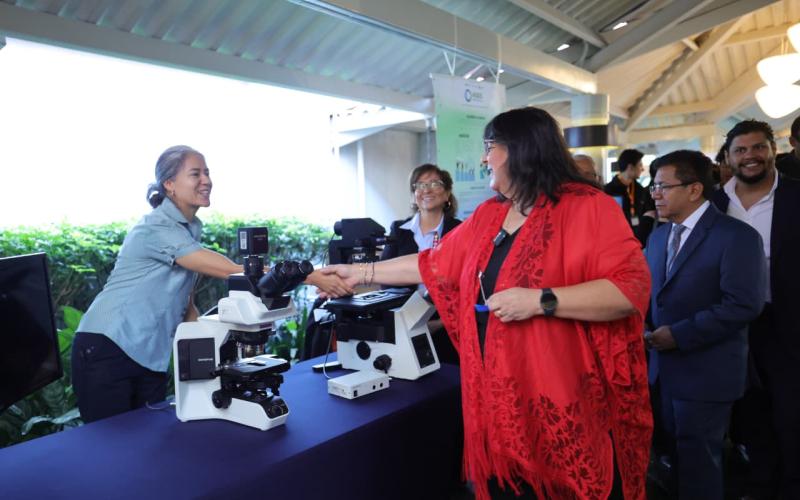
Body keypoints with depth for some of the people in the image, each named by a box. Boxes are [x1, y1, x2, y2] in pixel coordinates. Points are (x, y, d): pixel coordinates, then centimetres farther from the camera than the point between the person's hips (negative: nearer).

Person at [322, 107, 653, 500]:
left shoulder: (586, 207, -10)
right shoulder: (487, 215, 11)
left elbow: (632, 287, -18)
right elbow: (434, 265, 16)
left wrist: (541, 301, -24)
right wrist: (362, 273, 15)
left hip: (558, 398, -6)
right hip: (495, 392, 6)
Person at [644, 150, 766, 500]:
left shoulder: (736, 236, -13)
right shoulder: (659, 236, 10)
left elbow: (743, 305, -22)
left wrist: (679, 335, -22)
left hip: (706, 373, -7)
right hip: (665, 368, 7)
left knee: (698, 460, 6)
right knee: (678, 452, 20)